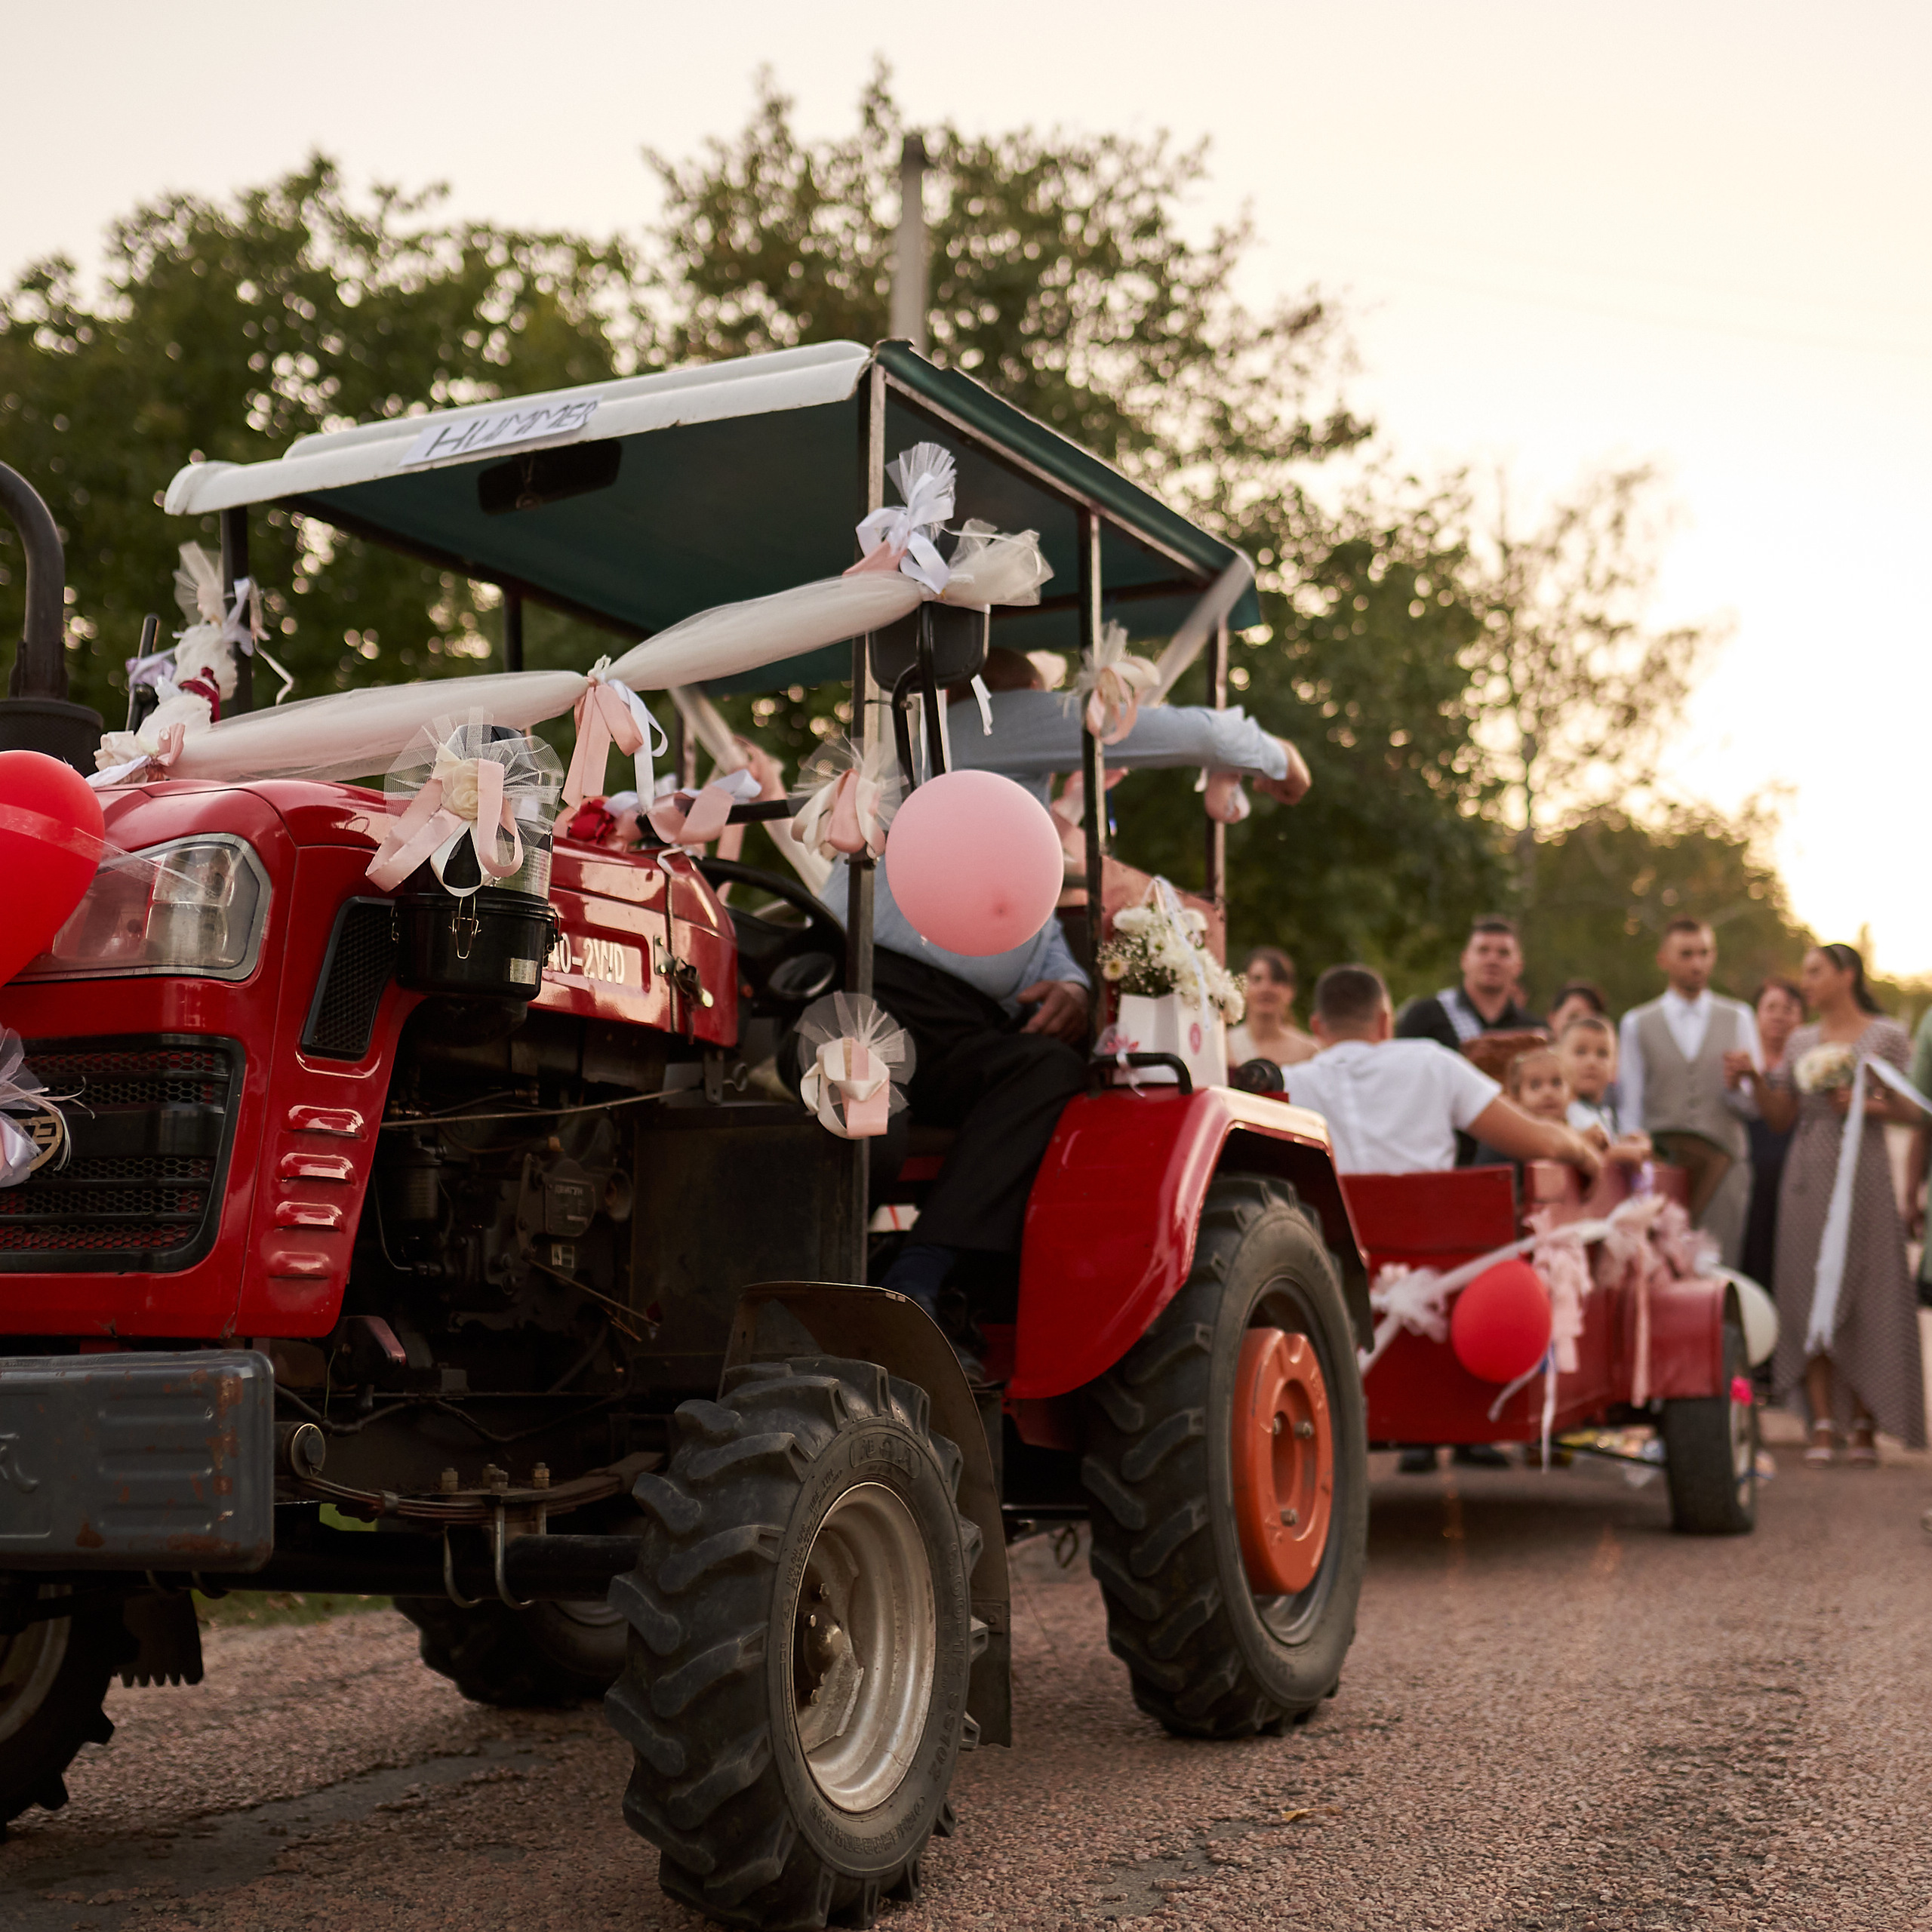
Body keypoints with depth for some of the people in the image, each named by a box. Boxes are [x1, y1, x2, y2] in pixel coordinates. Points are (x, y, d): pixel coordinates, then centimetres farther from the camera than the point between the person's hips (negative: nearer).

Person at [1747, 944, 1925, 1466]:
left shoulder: (1887, 1036, 2)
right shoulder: (1800, 1041, 13)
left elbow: (1911, 1110, 1)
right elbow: (1781, 1117, 11)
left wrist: (1865, 1105, -15)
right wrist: (1756, 1077, -4)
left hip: (1862, 1174, -3)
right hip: (1807, 1178, 3)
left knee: (1867, 1297, -3)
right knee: (1809, 1296, -3)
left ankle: (1864, 1426, 3)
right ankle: (1823, 1426, -3)